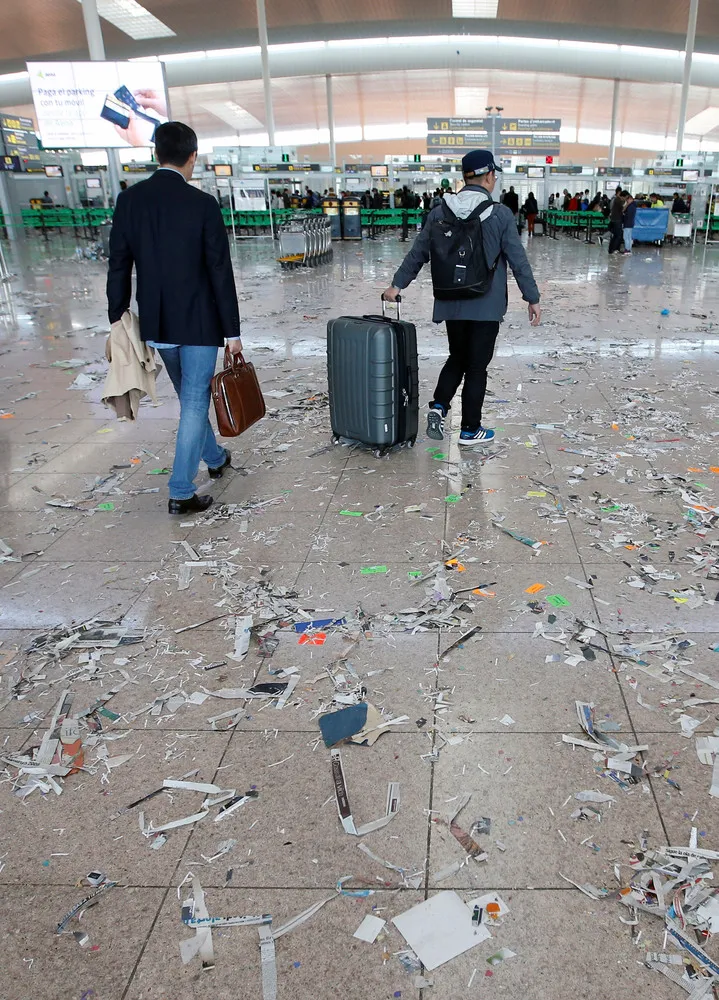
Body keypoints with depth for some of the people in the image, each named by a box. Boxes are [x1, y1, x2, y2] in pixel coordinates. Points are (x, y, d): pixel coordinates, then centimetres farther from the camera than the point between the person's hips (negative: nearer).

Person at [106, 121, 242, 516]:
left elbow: (119, 266, 2)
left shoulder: (129, 200, 0)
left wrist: (117, 319, 11)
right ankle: (181, 493, 4)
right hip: (198, 322, -5)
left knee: (189, 397, 22)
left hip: (155, 324, 5)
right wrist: (232, 332, -6)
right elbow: (220, 272, -11)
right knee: (194, 402, 2)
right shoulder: (203, 204, -12)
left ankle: (214, 458, 42)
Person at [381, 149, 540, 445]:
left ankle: (438, 407, 3)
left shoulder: (440, 212, 1)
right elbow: (518, 260, -7)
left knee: (457, 357, 22)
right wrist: (533, 298, -1)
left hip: (451, 304, 4)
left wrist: (397, 284, 15)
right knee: (477, 366, 6)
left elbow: (417, 253, 6)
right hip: (487, 306, -3)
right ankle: (470, 429, 14)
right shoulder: (500, 214, -8)